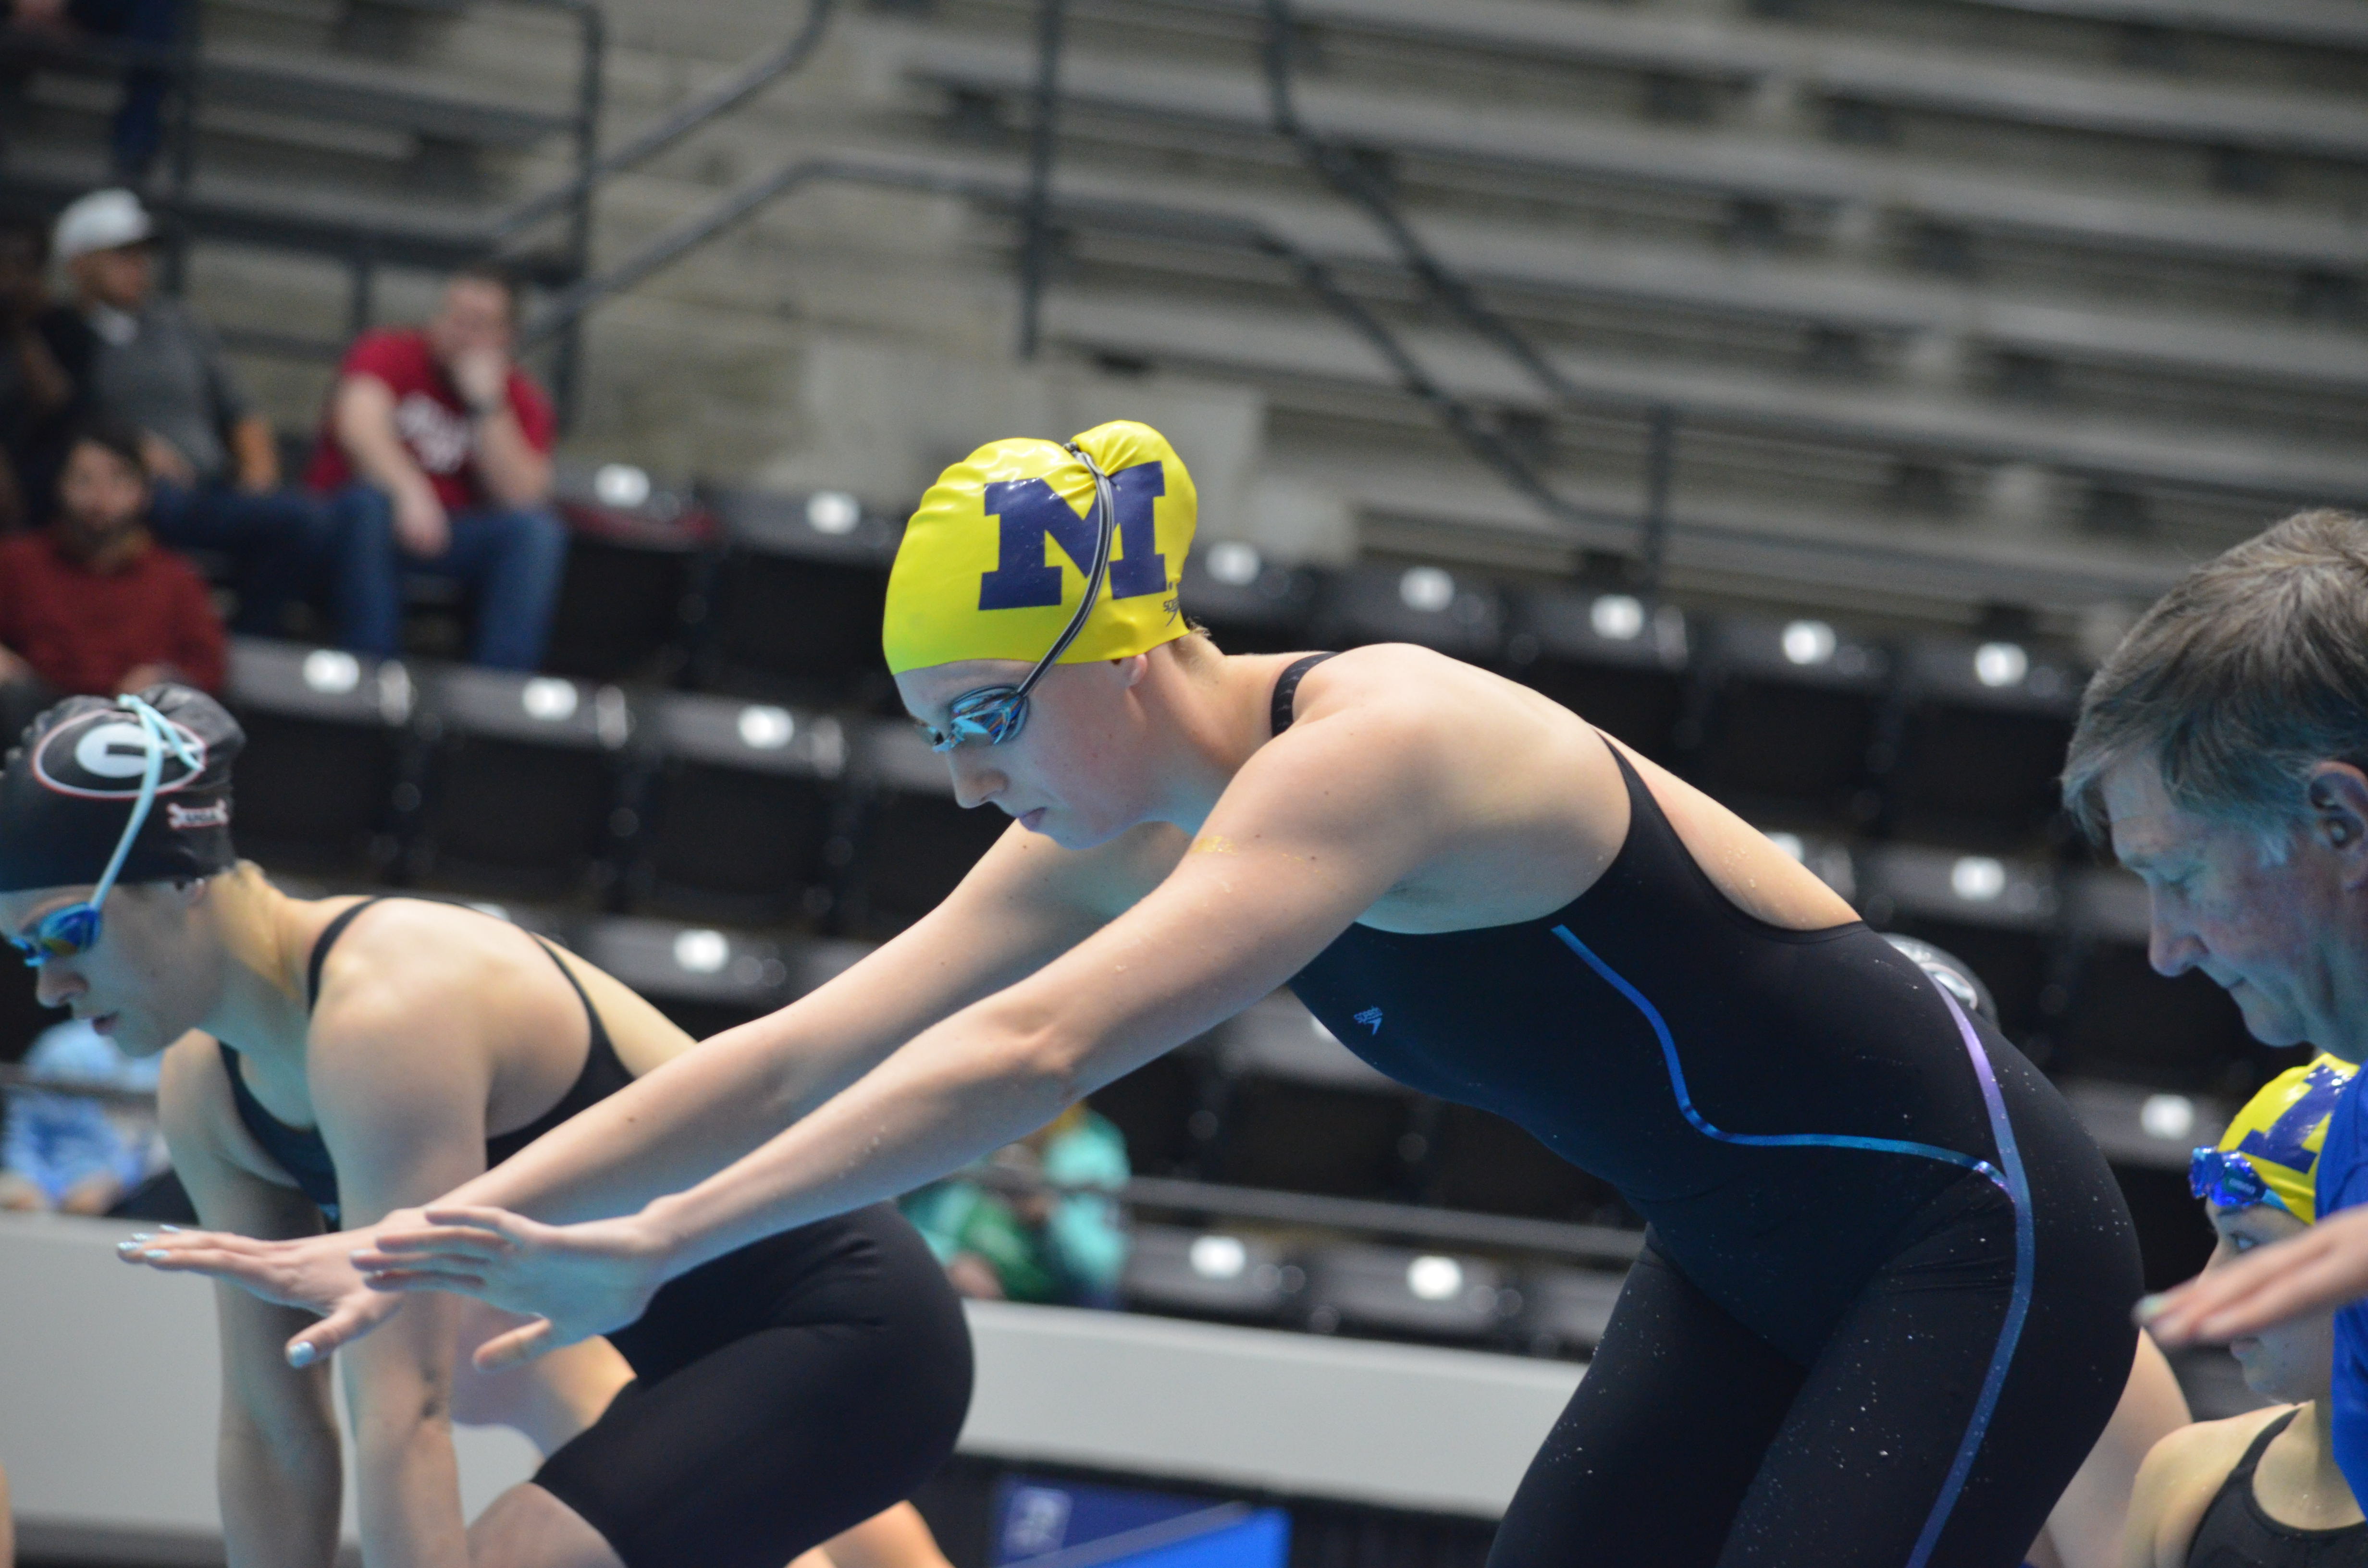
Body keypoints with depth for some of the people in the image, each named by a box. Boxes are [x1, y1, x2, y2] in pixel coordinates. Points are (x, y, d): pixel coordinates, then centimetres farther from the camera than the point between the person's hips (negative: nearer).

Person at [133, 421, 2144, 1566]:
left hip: (1970, 1239, -9)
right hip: (1754, 1271, 9)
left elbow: (1029, 1056, -38)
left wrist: (646, 1248, -40)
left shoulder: (1364, 757, -28)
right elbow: (797, 1054, -2)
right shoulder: (1123, 838, 0)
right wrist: (414, 1243, -9)